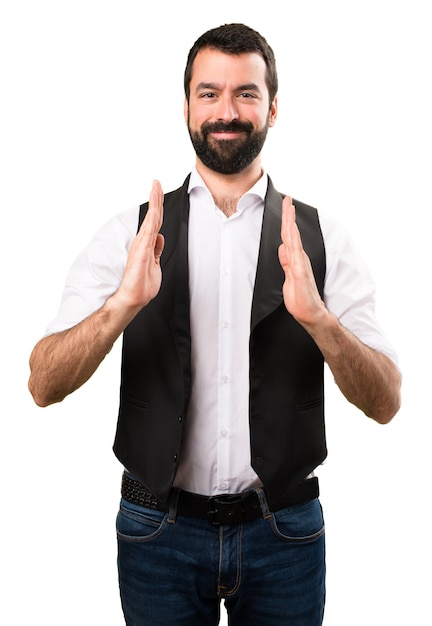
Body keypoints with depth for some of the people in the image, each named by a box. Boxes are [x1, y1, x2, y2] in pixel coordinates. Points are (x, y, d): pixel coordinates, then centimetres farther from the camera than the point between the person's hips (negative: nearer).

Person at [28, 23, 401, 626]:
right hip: (160, 528, 0)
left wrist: (318, 317, -25)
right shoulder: (130, 234, -3)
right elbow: (44, 386, -9)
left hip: (284, 530, 1)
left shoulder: (321, 239, -3)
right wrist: (123, 305, -27)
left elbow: (385, 403, -7)